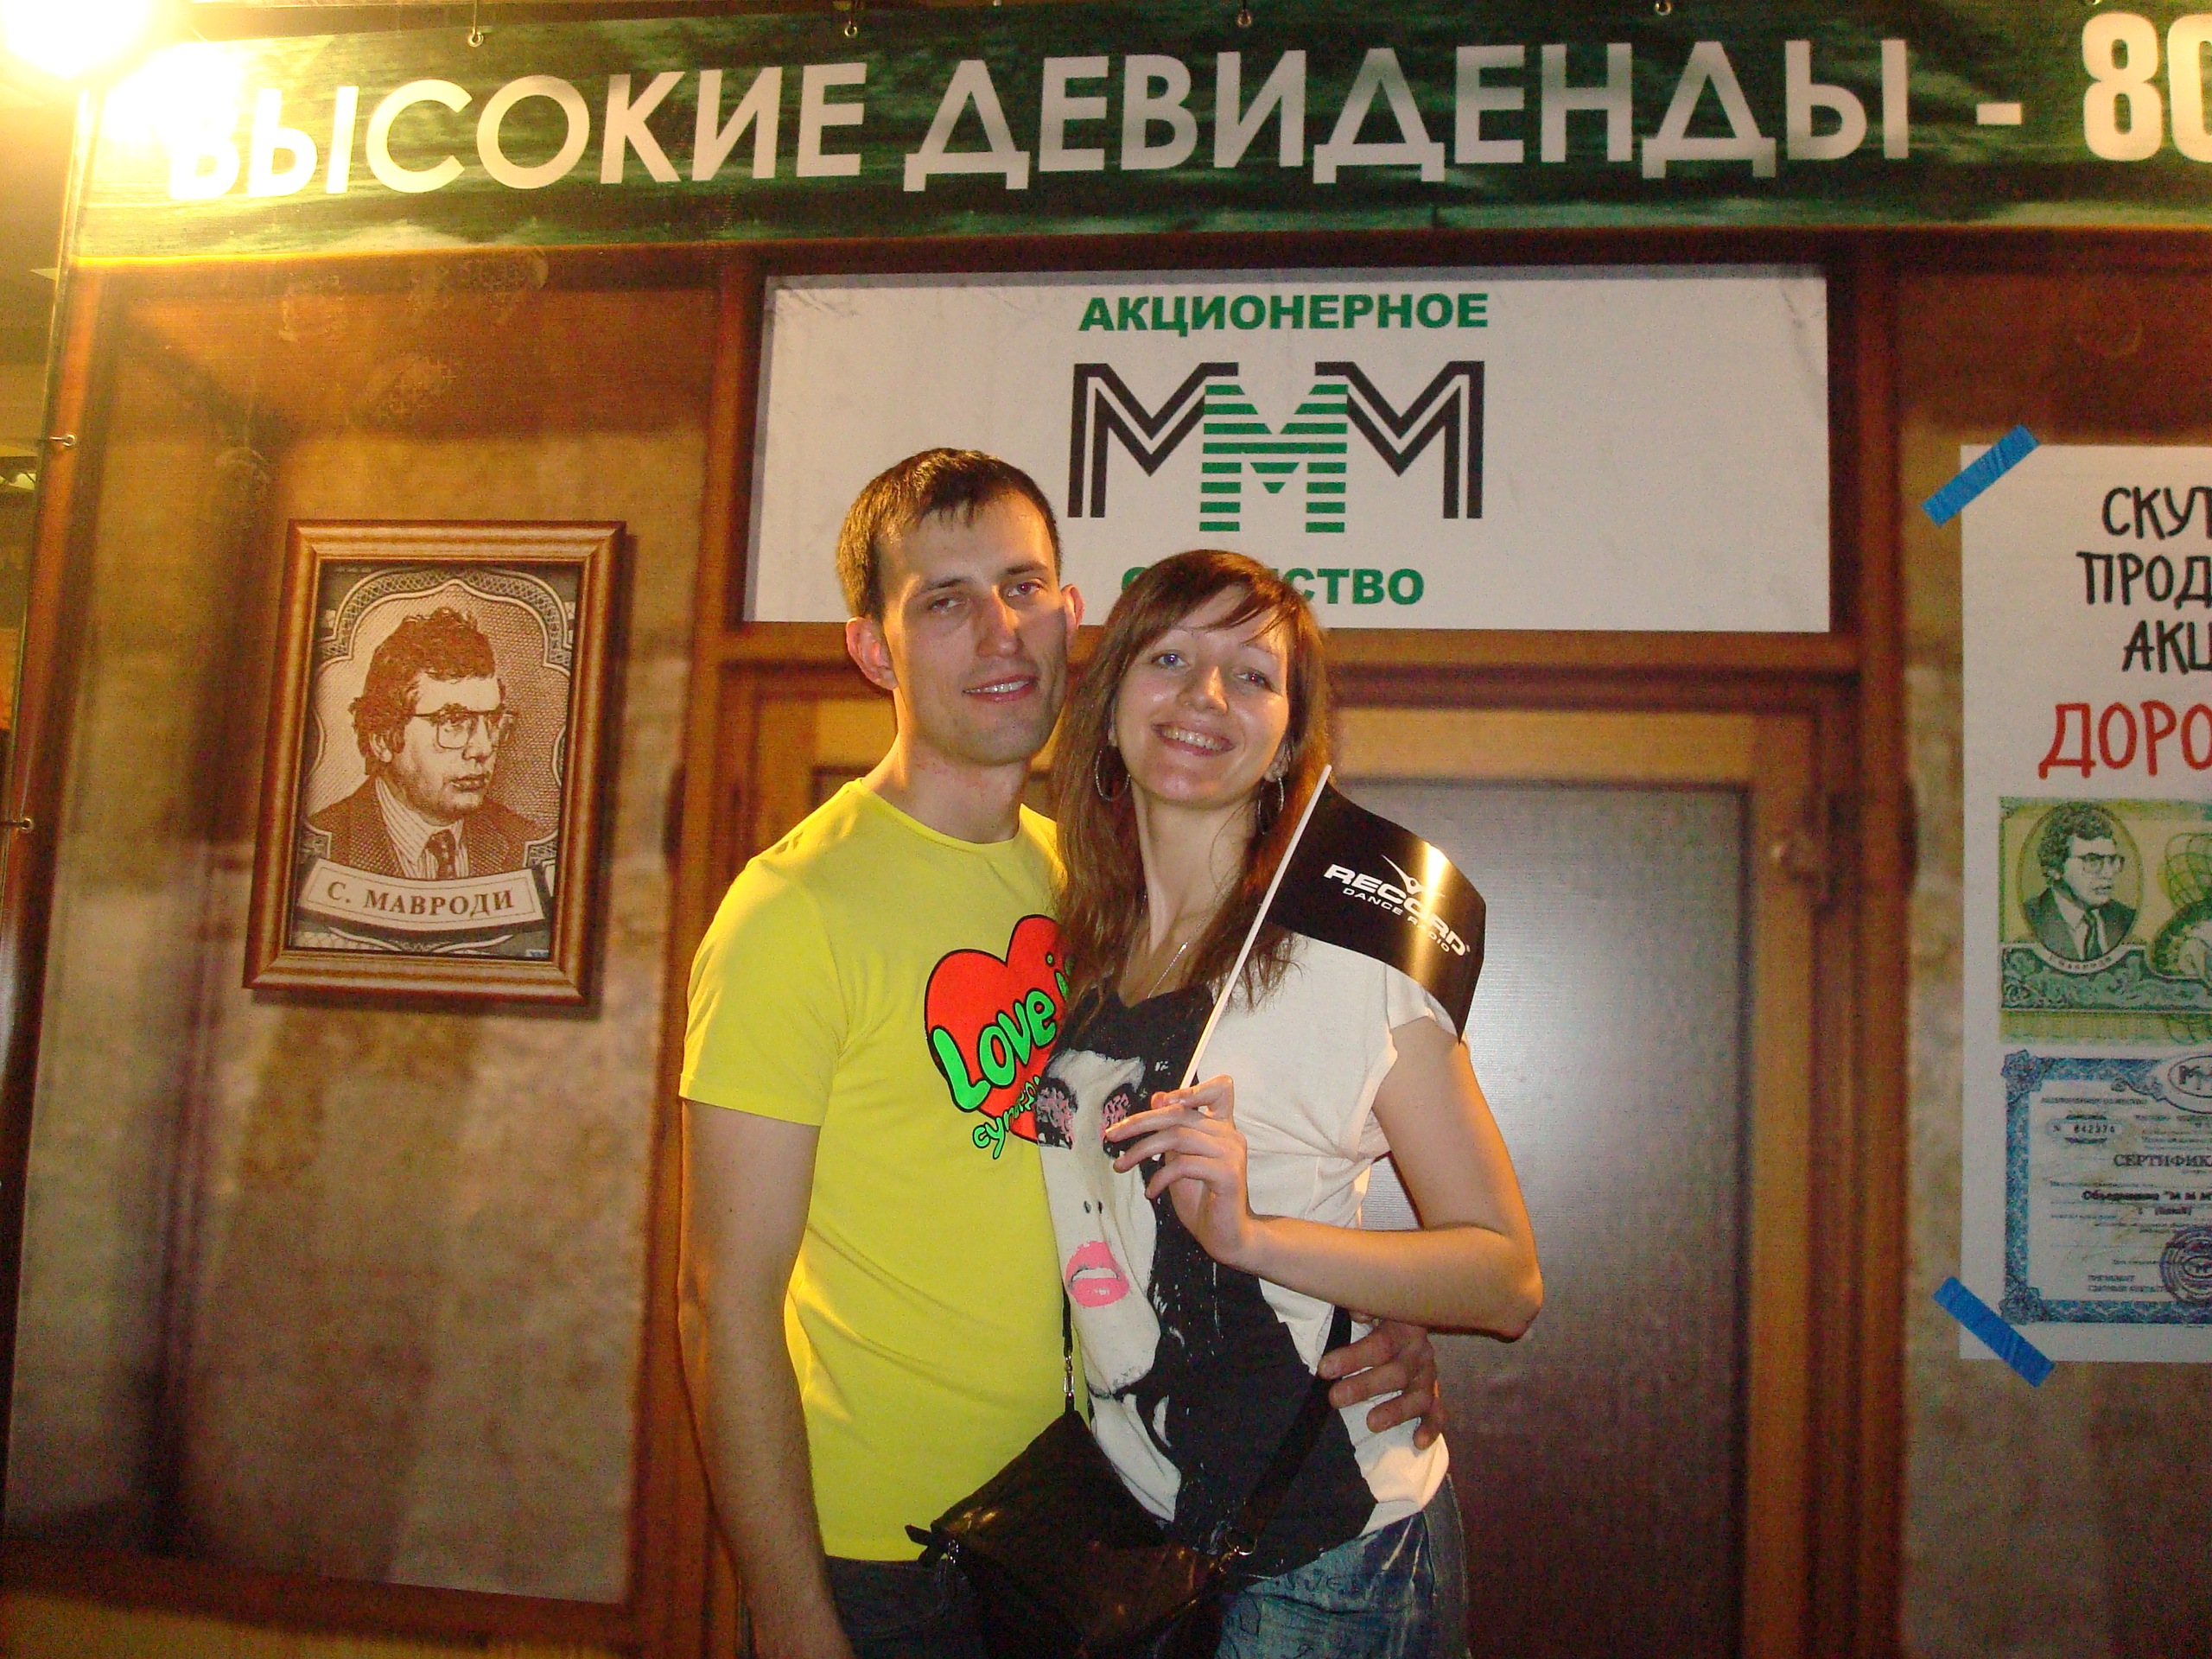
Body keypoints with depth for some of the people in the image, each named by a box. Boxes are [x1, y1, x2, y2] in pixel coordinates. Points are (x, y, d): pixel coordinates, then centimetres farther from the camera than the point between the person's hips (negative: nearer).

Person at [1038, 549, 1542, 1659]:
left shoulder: (1346, 943, -14)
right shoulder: (1075, 949, 3)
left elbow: (1507, 1280, -14)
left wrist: (1250, 1233, -26)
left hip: (1316, 1556, -5)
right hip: (1122, 1527, 5)